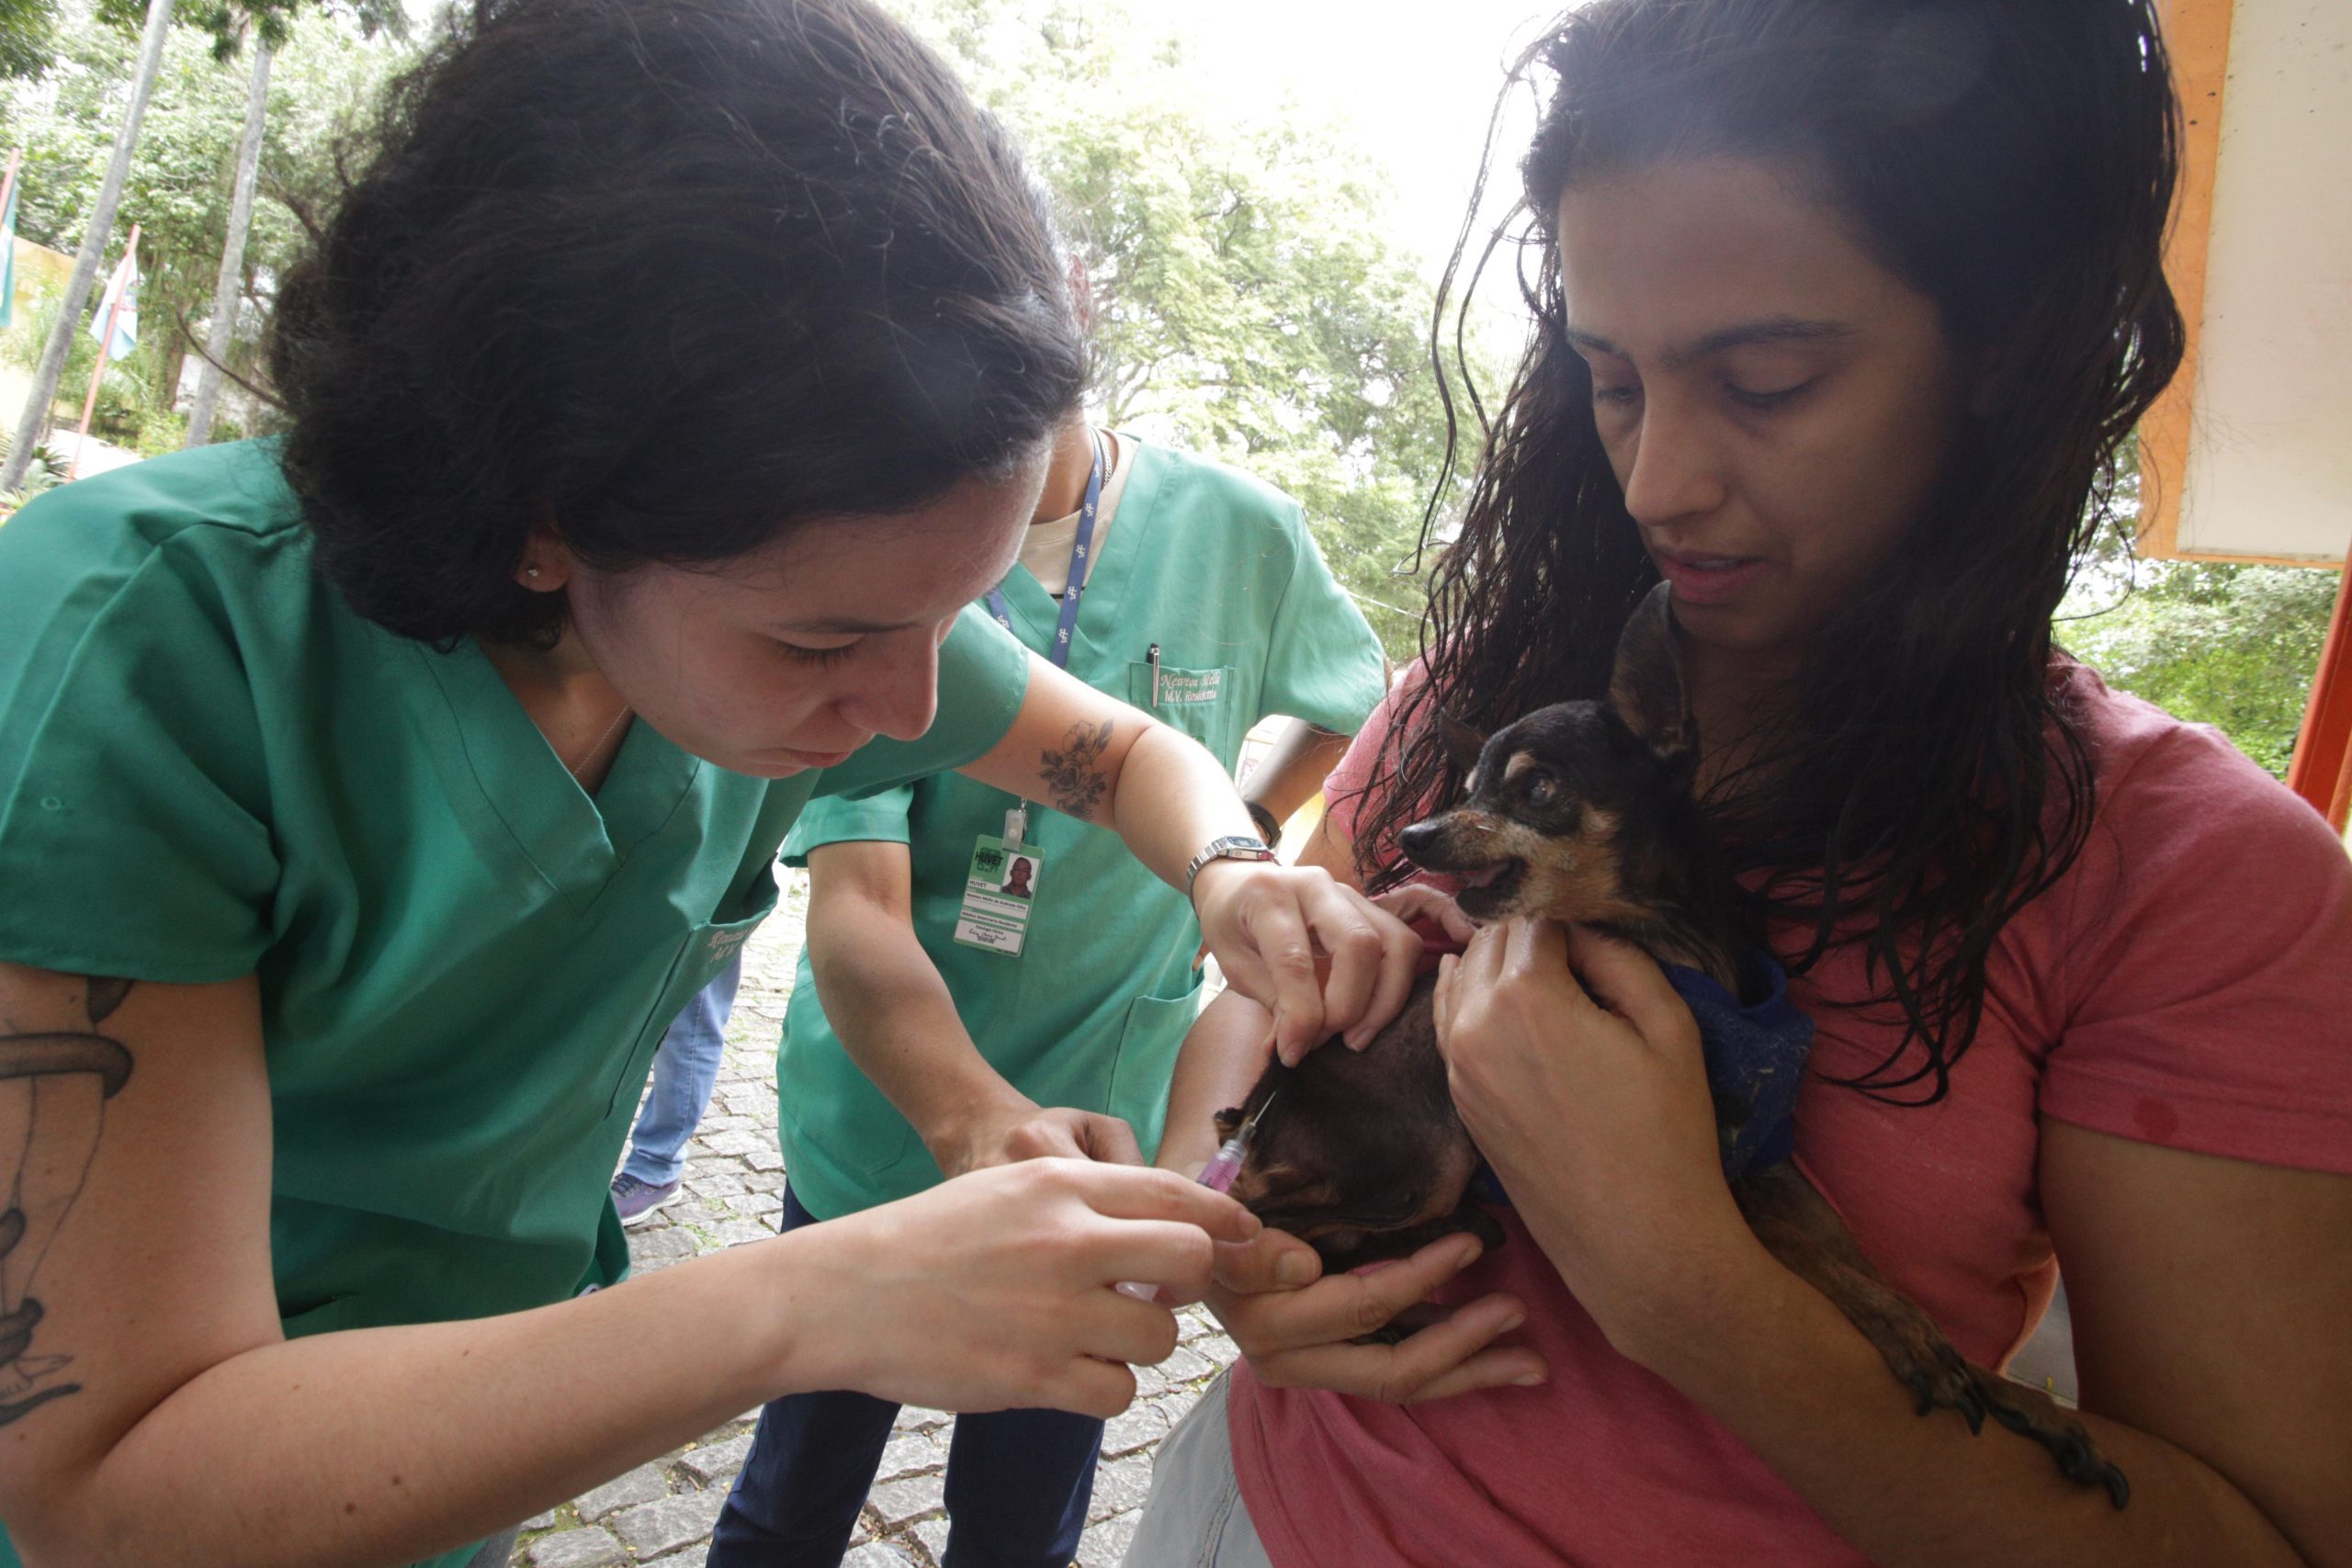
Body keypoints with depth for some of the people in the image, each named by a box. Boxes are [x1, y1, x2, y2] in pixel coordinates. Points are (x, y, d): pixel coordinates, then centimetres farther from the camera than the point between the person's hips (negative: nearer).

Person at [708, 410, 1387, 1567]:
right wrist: (975, 1116, -42)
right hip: (879, 1131, -1)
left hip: (1100, 1130, 1)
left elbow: (1364, 705, 14)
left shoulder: (1241, 530, -8)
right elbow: (852, 907, -24)